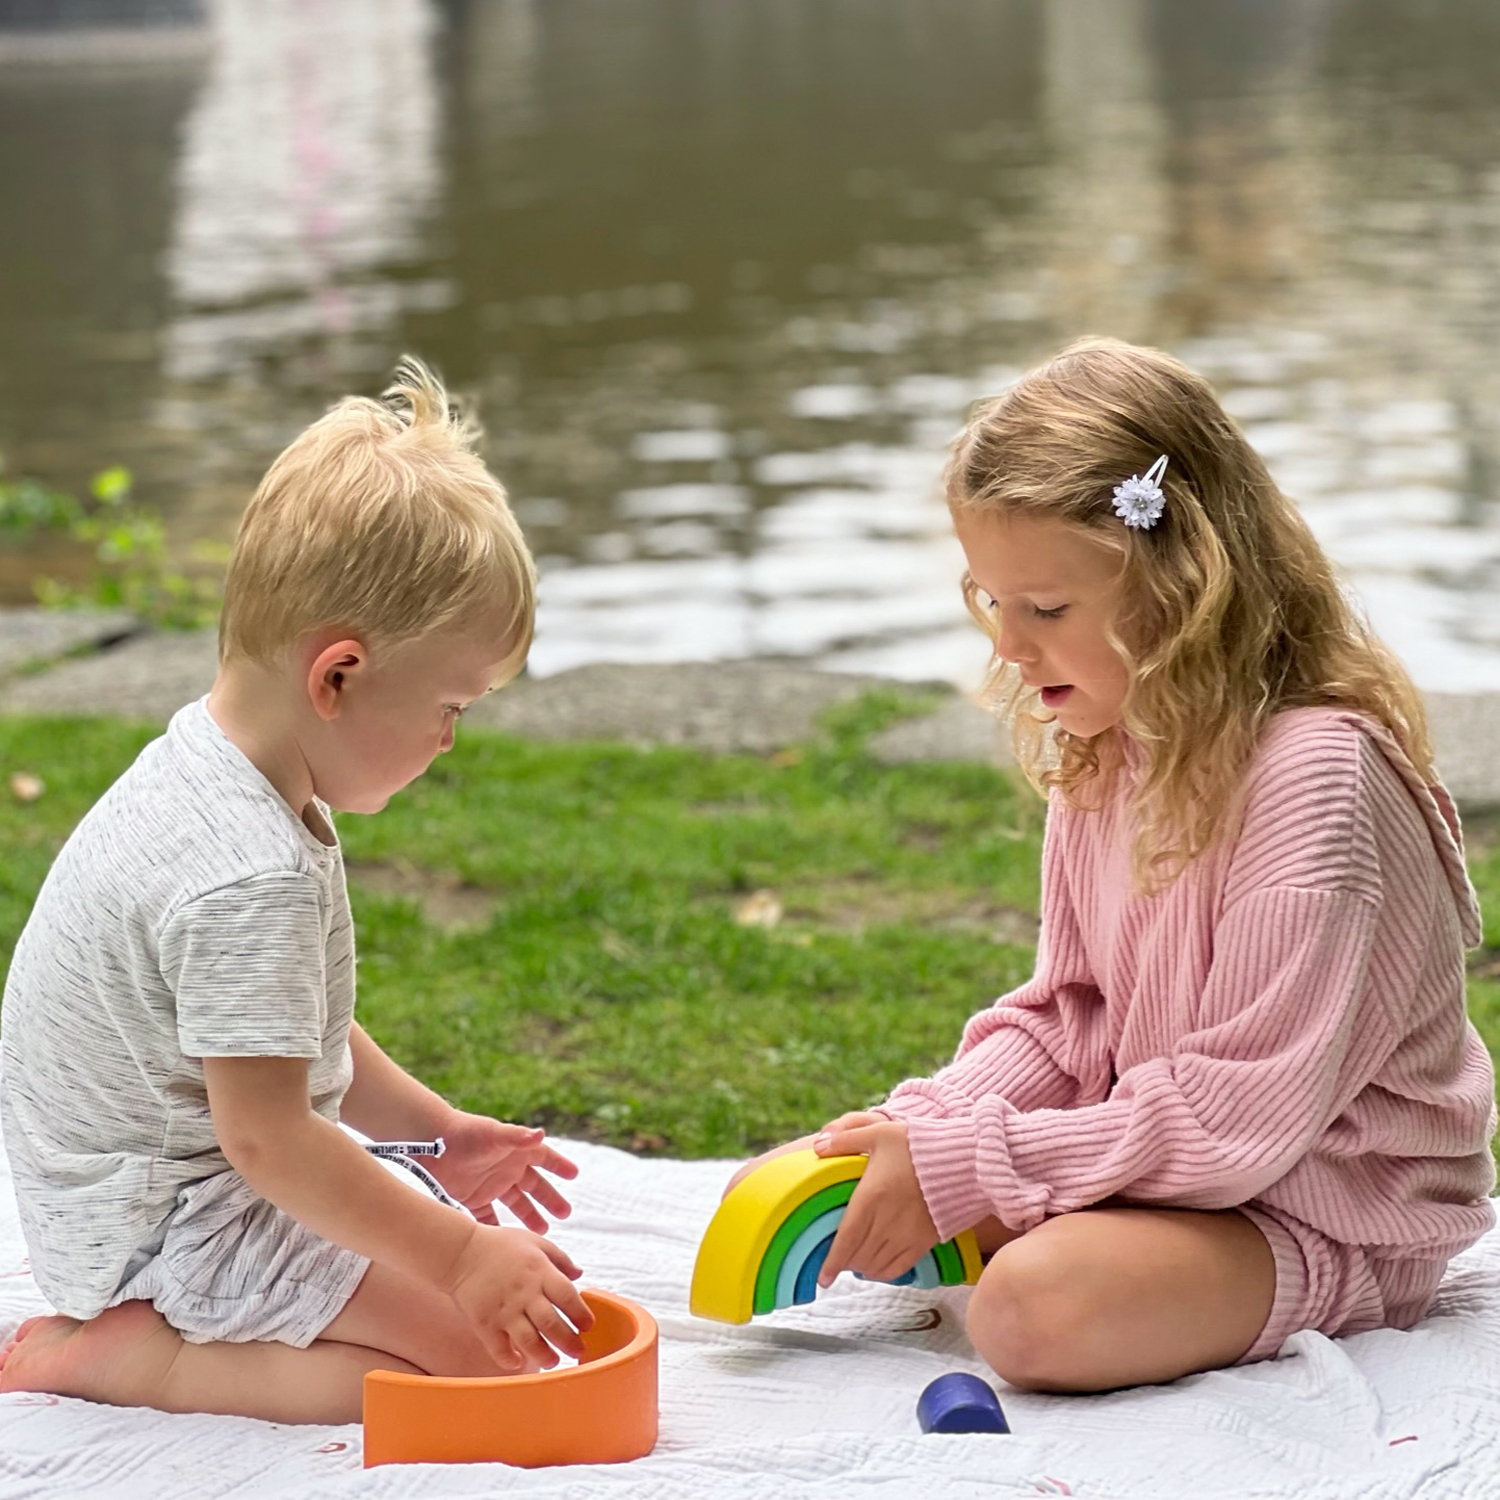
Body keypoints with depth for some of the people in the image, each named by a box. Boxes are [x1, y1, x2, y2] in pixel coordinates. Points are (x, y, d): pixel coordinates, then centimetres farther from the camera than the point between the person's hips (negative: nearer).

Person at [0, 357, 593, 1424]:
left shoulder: (205, 768, 4)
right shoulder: (251, 878, -29)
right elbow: (266, 1137, -27)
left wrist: (434, 1132, 18)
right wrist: (458, 1257, -21)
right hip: (172, 1229, -11)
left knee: (493, 1251, 15)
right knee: (495, 1341, -17)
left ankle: (130, 1329, 9)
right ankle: (121, 1356, -12)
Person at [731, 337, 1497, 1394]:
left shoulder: (1314, 773, -25)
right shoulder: (1107, 747, 2)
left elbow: (1238, 1115, -26)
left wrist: (965, 1165, -24)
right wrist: (923, 1127, -9)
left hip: (1320, 1218, -8)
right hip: (1141, 1147, 8)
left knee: (1038, 1303, -34)